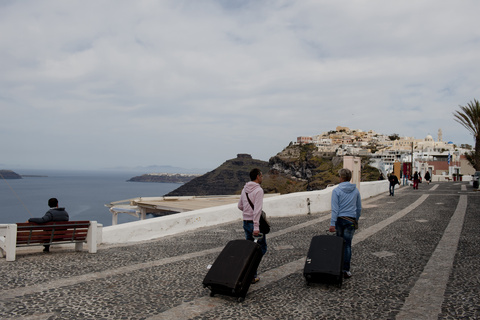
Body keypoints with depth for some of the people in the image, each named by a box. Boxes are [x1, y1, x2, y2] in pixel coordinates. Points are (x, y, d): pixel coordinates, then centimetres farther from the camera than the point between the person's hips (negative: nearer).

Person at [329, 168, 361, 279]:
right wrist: (356, 220, 25)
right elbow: (359, 208, 12)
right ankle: (345, 270, 1)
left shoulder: (336, 190, -8)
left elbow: (335, 209, -12)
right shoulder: (355, 190, 4)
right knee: (347, 244, 2)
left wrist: (332, 224, -11)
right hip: (351, 220, 2)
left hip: (339, 220, -1)